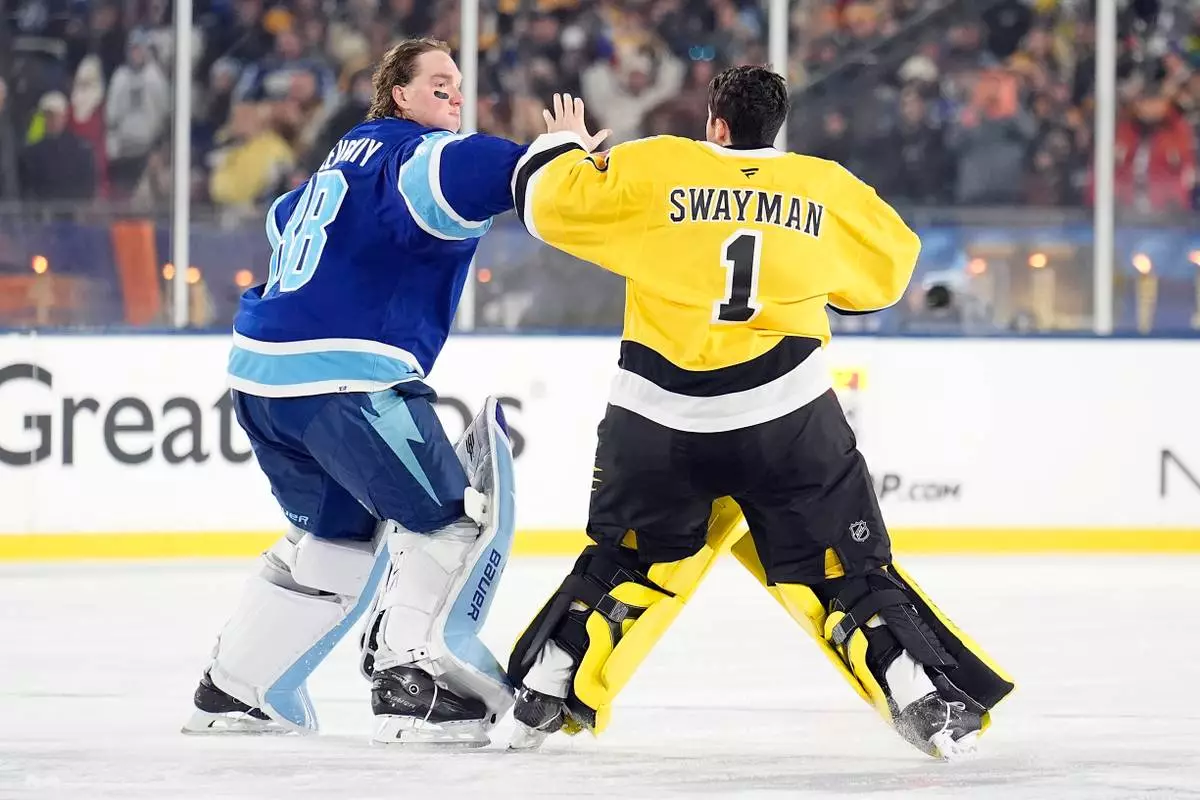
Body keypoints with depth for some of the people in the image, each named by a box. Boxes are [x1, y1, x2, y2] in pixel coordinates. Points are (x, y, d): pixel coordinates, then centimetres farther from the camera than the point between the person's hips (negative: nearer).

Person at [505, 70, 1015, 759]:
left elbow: (553, 203, 6)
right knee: (845, 567, 8)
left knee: (625, 560, 21)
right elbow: (890, 266, 21)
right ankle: (924, 701, -2)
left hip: (660, 417, 1)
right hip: (788, 415, -1)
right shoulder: (828, 188, 6)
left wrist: (563, 148, 27)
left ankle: (546, 693, 20)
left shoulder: (652, 169, 2)